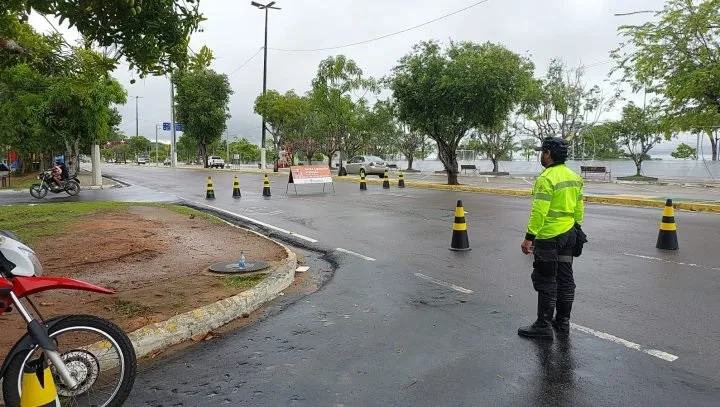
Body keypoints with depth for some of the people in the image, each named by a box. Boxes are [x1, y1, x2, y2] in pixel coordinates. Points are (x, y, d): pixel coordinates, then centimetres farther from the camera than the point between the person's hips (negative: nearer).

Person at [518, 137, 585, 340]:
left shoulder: (547, 178, -18)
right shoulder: (574, 177, 9)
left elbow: (539, 211, -23)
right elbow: (579, 209, 14)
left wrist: (529, 237, -20)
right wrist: (576, 229, 22)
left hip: (549, 237, -9)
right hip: (569, 235, 9)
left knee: (546, 281, -1)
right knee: (565, 279, 14)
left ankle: (543, 325, 5)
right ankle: (563, 321, 24)